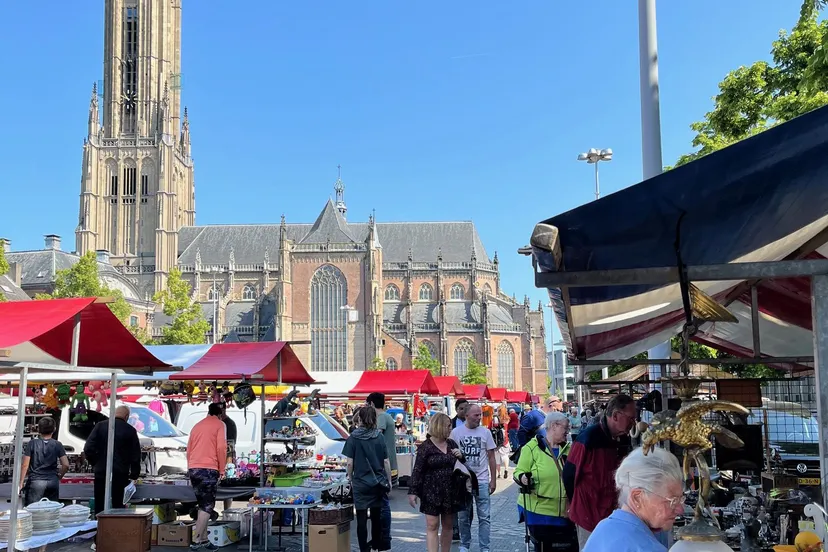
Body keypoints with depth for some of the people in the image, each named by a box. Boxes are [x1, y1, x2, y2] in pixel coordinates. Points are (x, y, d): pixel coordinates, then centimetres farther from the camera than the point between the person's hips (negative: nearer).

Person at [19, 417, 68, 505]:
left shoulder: (32, 444, 0)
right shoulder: (57, 445, 3)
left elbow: (25, 465, -3)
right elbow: (66, 465, -2)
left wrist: (21, 483, 3)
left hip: (35, 482, -2)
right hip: (53, 482, 2)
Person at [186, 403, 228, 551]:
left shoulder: (197, 425, 20)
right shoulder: (220, 424, 3)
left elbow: (189, 449, 21)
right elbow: (221, 447, -7)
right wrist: (222, 469, 0)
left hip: (193, 469, 6)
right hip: (209, 469, -6)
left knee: (202, 505, 13)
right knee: (208, 506, -4)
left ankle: (203, 539, 13)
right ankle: (196, 540, -11)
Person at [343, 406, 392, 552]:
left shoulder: (353, 438, -6)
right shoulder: (379, 437, 0)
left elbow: (350, 463, -7)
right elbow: (386, 462, 2)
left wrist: (351, 480, 7)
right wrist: (389, 481, 12)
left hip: (360, 483, -3)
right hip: (378, 482, 3)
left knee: (362, 518, 2)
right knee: (376, 516, 15)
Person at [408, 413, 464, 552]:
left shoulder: (452, 444, 8)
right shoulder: (426, 446, -6)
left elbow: (462, 464, 20)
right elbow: (417, 471, -7)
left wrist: (461, 456, -3)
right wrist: (412, 492, -12)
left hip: (450, 492, 5)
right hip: (432, 492, -5)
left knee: (448, 526, 11)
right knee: (432, 526, -6)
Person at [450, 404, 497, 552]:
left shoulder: (485, 432, 0)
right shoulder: (456, 432, -2)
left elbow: (491, 458, 5)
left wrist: (493, 480, 2)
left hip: (482, 480, 0)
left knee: (484, 517, 2)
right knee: (463, 517, 10)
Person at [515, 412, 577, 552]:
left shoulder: (567, 449, 11)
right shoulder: (532, 447, -7)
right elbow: (519, 472, -7)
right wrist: (523, 478, -27)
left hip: (564, 512, 5)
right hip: (539, 511, -5)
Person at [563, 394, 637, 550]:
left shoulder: (624, 440, 2)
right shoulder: (588, 439, -21)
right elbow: (569, 475, -13)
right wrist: (580, 506, 0)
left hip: (616, 514, 7)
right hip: (591, 516, -7)